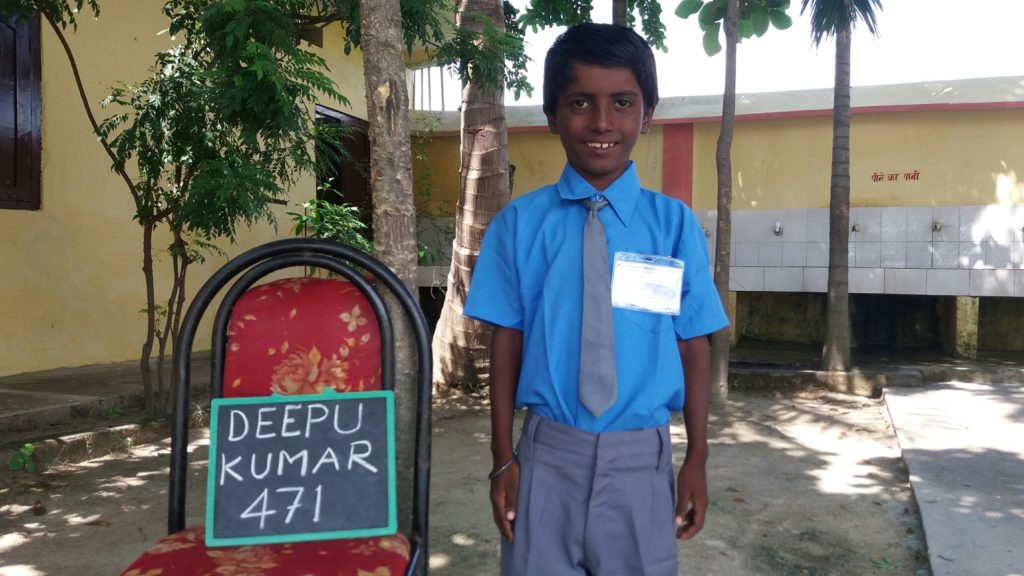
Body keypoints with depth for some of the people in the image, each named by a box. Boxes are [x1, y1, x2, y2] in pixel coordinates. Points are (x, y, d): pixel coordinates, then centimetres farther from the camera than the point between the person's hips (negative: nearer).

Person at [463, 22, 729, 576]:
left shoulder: (675, 224, -3)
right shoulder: (520, 222, -4)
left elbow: (693, 346, 1)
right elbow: (507, 343, 0)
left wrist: (697, 459, 4)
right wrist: (503, 458, 2)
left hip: (640, 457, 1)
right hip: (549, 453, 0)